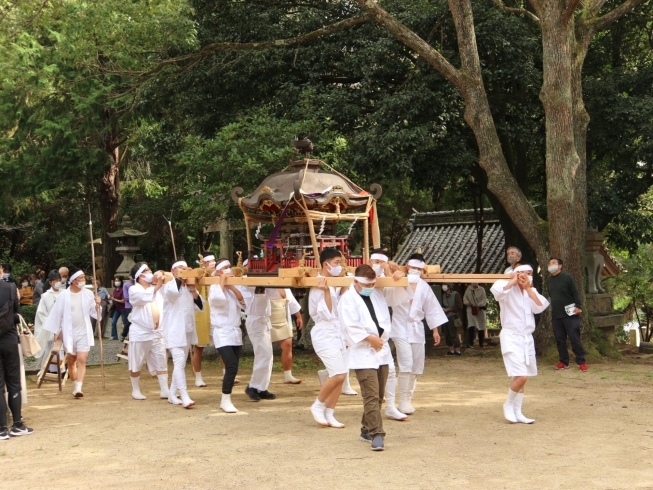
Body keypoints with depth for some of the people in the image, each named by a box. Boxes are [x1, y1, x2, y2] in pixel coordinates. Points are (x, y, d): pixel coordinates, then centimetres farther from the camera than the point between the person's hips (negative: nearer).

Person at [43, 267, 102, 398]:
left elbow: (93, 313, 4)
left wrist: (97, 305, -17)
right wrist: (56, 332, 2)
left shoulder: (88, 294, -1)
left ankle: (79, 388, -17)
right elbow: (57, 314, 0)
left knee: (81, 360, -12)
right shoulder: (63, 295, -5)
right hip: (69, 333, 0)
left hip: (84, 333, 0)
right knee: (71, 361, 11)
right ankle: (75, 386, 27)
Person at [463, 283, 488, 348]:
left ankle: (481, 344, 20)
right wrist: (467, 303, -11)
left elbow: (484, 299, -6)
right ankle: (470, 343, -17)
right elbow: (465, 297, 10)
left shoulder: (481, 289, -1)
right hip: (471, 310, 0)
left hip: (480, 310, 0)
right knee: (471, 326, -15)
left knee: (481, 327, 6)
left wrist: (479, 305, -23)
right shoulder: (468, 289, 5)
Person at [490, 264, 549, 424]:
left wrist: (528, 288, -6)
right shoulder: (508, 289, -8)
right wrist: (513, 281, -17)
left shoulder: (531, 291, 13)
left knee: (522, 378, 11)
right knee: (521, 376, -16)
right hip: (511, 337, -7)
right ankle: (508, 405, 6)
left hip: (527, 337, 7)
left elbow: (540, 307, -4)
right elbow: (496, 290, -33)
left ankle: (517, 412, 20)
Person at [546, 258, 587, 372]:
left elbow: (575, 293, -9)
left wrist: (578, 306, -20)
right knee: (560, 340, 7)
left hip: (570, 314, -6)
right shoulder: (549, 281, 13)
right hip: (556, 315, 6)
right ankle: (563, 362, 15)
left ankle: (581, 362, -1)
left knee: (574, 339, -6)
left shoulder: (567, 277, -5)